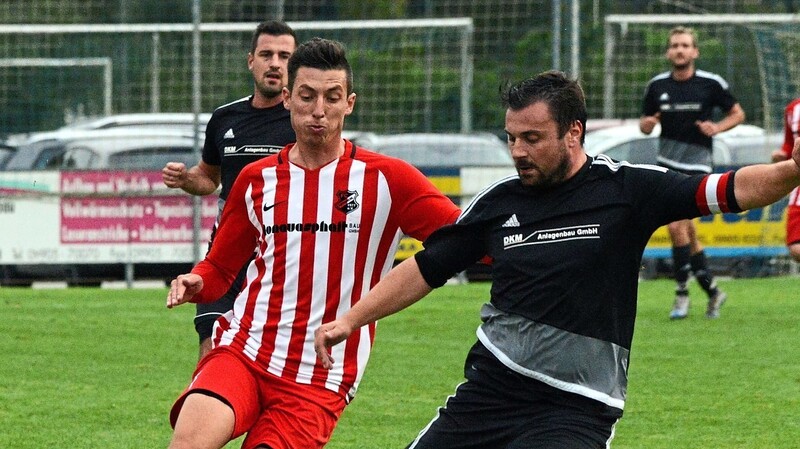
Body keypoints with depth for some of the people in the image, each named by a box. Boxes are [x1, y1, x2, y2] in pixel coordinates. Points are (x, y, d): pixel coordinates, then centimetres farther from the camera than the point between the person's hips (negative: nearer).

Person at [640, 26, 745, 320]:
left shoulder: (711, 84, -5)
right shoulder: (657, 85, 4)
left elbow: (737, 113, 6)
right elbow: (645, 123, 14)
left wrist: (717, 127, -13)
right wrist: (647, 124, -10)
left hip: (696, 167, -4)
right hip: (667, 165, 4)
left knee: (677, 226, -17)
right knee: (687, 233, 9)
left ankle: (681, 293, -6)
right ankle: (712, 290, 24)